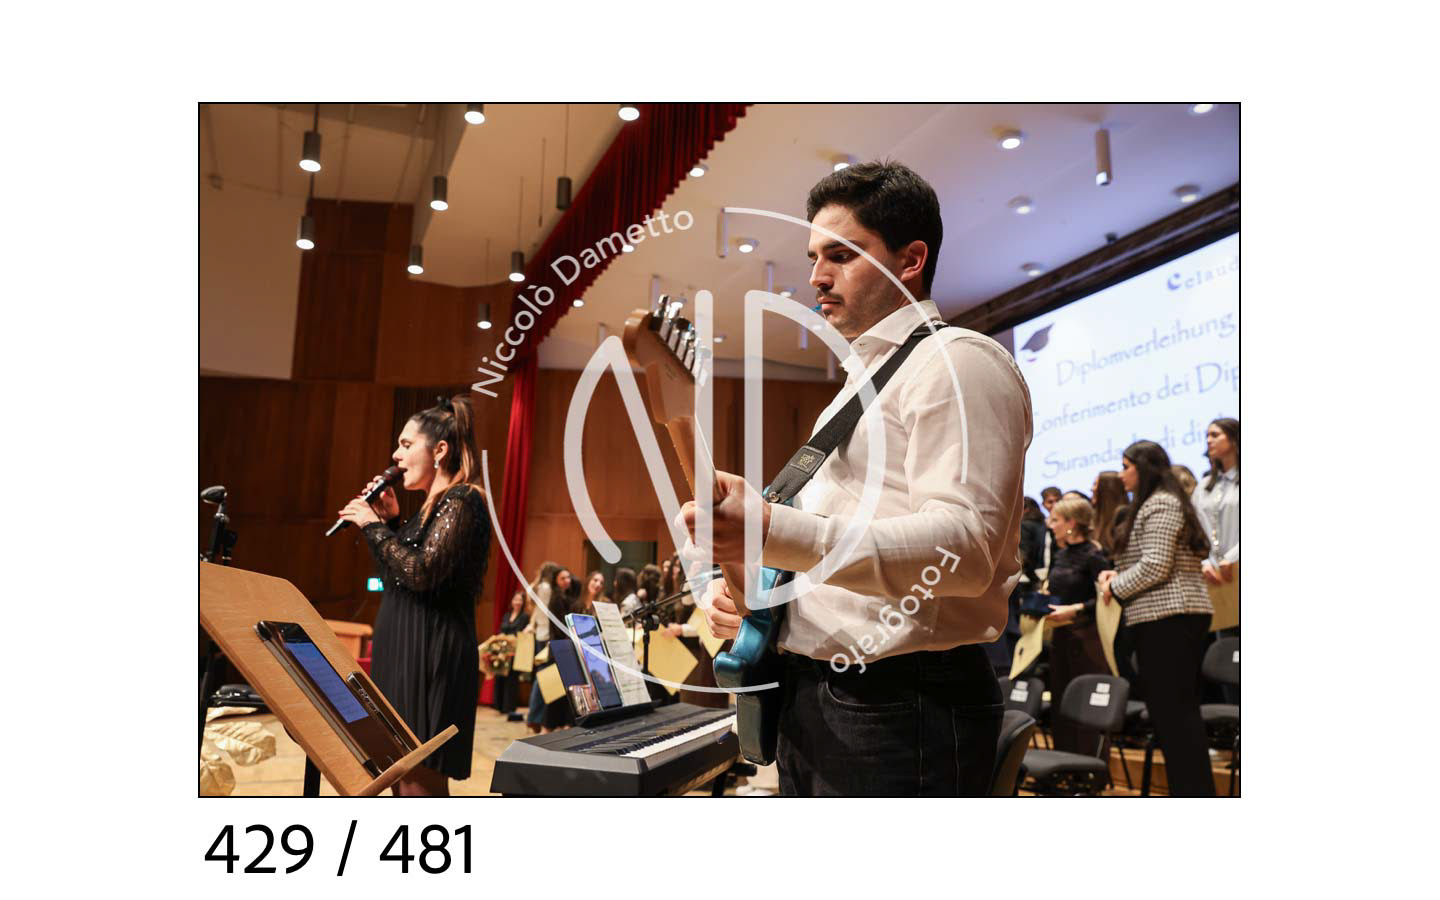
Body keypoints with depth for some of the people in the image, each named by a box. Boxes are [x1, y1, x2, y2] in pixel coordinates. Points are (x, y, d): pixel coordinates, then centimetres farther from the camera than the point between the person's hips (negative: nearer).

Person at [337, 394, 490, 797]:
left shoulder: (461, 502, -12)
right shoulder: (434, 505, 17)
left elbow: (422, 573, -23)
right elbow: (398, 576, 23)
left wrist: (375, 527, -11)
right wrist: (391, 521, 13)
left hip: (431, 657, -10)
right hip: (404, 653, 10)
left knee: (419, 785, -7)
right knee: (401, 781, 13)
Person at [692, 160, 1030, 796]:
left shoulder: (956, 362, -9)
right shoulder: (860, 384, 21)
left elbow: (965, 545, -23)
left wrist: (772, 530, -31)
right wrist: (734, 588, 5)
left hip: (899, 711, -9)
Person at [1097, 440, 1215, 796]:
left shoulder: (1160, 504, -11)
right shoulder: (1161, 503, 21)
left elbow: (1155, 567, -20)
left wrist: (1115, 587, -7)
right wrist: (1118, 574, 10)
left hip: (1166, 620, -11)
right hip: (1177, 619, 11)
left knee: (1171, 710, -8)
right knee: (1180, 710, 12)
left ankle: (1192, 789, -5)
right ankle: (1196, 789, 17)